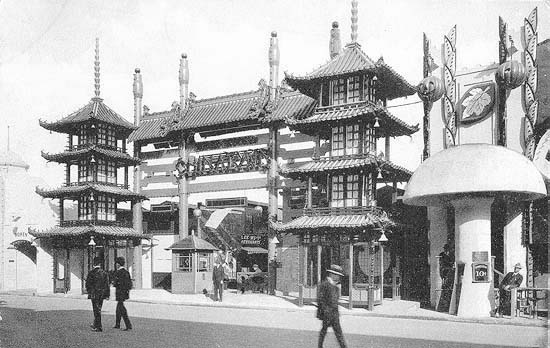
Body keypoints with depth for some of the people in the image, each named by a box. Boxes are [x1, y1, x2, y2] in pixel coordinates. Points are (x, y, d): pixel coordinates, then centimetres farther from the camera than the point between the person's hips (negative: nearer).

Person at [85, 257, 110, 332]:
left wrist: (89, 292, 6)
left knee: (96, 310, -1)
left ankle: (98, 327, -2)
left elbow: (88, 284, -8)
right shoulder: (104, 273, 3)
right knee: (98, 310, 17)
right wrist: (107, 294, 8)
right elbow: (107, 284, 4)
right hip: (102, 294, 5)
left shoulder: (91, 272, -10)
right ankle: (95, 325, 29)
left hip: (94, 294, -4)